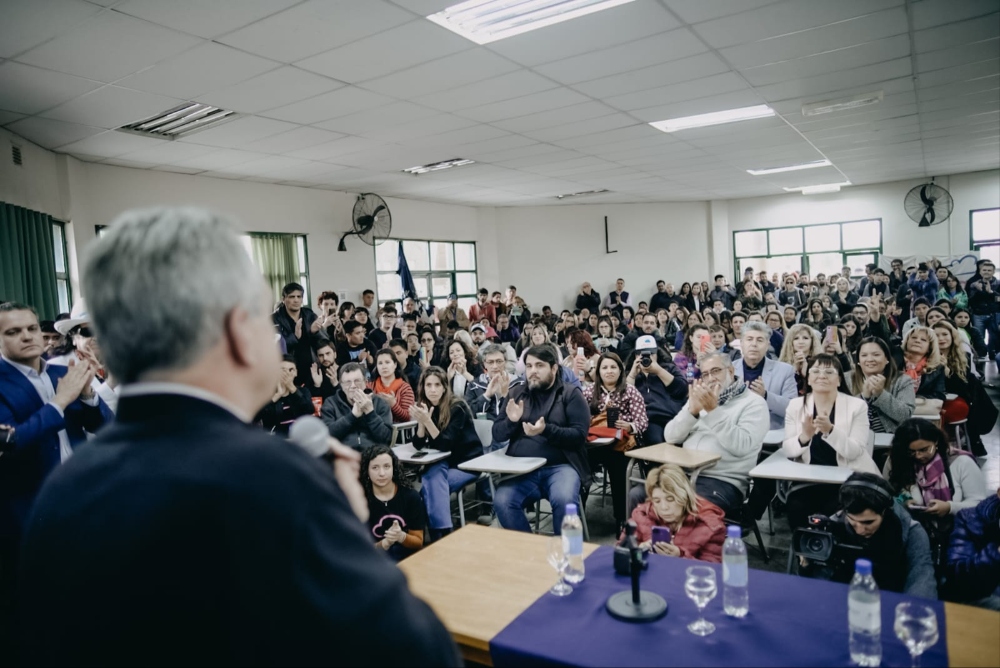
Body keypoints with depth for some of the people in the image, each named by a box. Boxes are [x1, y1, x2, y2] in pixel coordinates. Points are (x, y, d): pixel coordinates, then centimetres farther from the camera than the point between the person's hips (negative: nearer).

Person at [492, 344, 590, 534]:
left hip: (560, 466, -3)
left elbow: (579, 436, -6)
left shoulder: (571, 394, 3)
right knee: (501, 502, -23)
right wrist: (511, 421, -10)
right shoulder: (516, 394, 13)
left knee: (564, 501, -31)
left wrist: (546, 430, -21)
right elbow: (497, 435, 11)